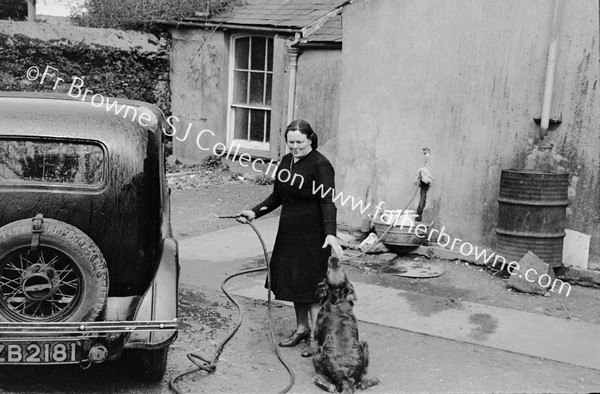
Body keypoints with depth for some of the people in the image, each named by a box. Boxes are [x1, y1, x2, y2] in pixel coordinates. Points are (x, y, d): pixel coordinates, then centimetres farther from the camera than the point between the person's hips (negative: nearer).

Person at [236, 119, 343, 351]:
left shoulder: (321, 165, -13)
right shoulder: (286, 161, 10)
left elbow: (327, 202, -20)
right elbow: (277, 197, 18)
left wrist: (330, 234, -32)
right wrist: (254, 212, 7)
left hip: (313, 234, -7)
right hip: (289, 232, 7)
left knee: (311, 282, -3)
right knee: (292, 279, 13)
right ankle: (302, 328, 29)